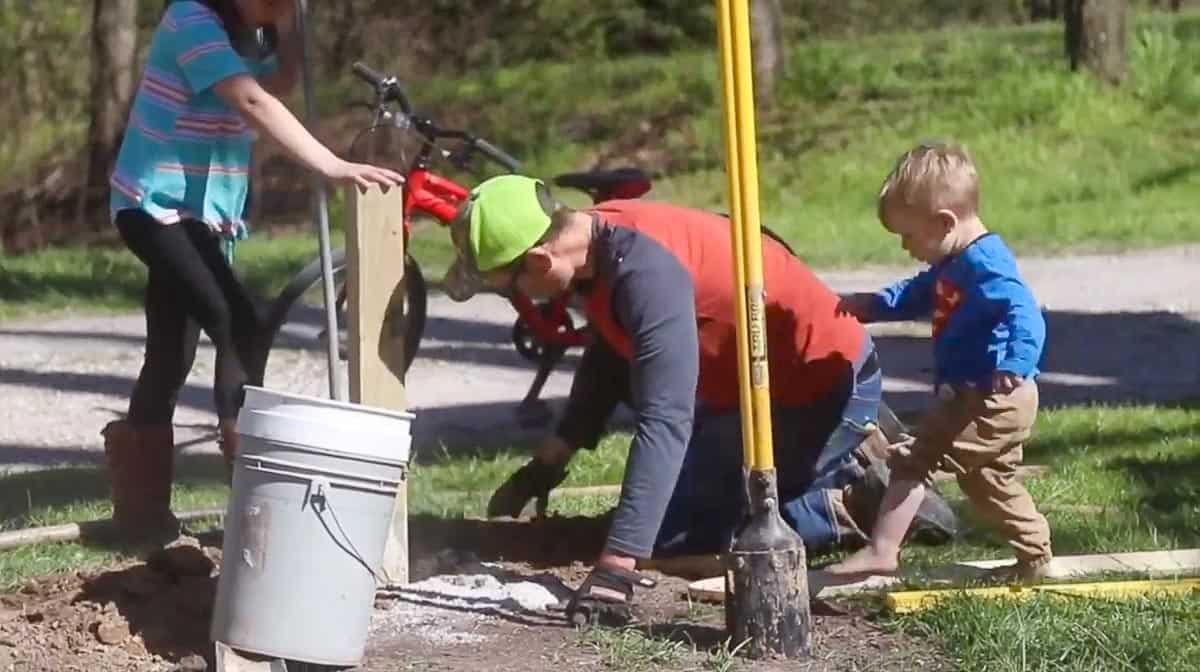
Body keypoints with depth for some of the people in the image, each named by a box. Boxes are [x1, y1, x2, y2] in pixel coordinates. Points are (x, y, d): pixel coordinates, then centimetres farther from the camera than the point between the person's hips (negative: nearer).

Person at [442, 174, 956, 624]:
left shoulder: (646, 269, -33)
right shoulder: (597, 238, -4)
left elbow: (664, 422, -40)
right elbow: (609, 361, 15)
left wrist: (616, 567, -44)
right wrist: (547, 465, 17)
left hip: (827, 388, -10)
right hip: (769, 381, 10)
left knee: (670, 534, -7)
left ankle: (845, 510, -2)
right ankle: (839, 472, 21)